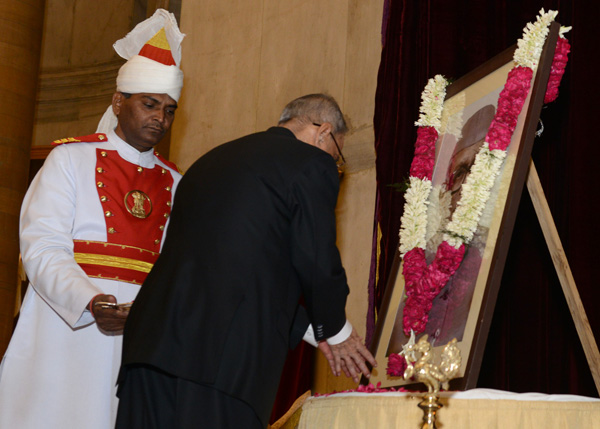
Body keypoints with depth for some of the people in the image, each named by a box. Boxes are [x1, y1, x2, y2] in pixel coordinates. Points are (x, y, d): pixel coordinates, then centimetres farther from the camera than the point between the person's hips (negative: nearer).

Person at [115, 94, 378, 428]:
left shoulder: (214, 160, 26)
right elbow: (319, 264, -1)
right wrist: (337, 332, 19)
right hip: (229, 351, -8)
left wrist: (313, 331, 32)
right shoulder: (312, 164, 2)